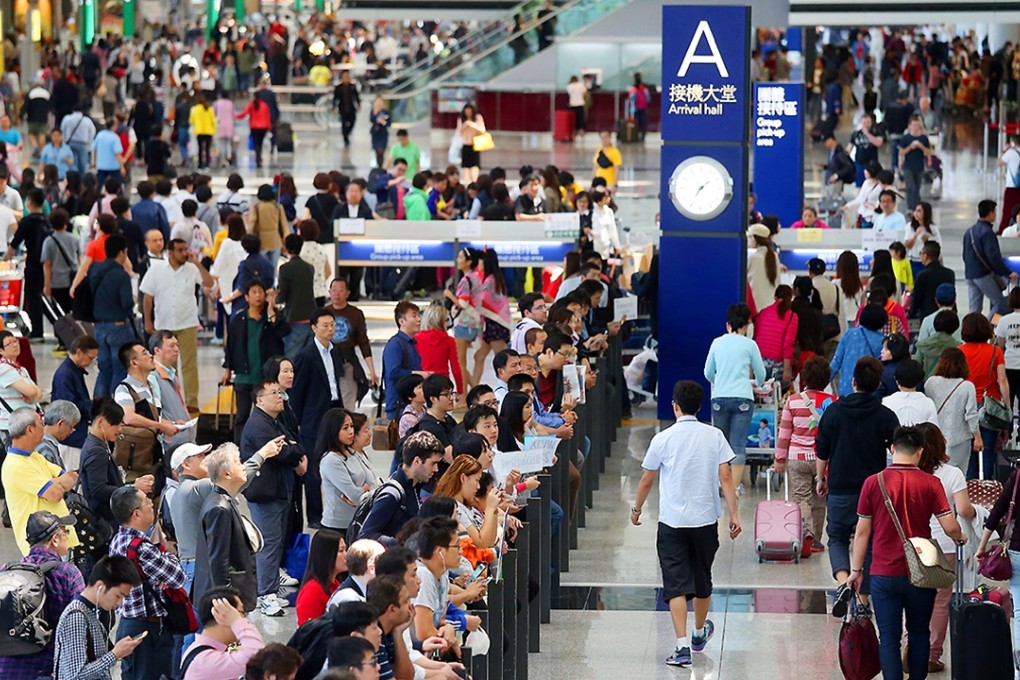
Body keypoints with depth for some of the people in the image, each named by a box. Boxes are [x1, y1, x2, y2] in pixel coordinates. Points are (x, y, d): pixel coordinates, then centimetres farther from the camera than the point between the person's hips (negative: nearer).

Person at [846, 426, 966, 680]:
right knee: (919, 633, 17)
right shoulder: (930, 483, -6)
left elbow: (862, 531, -1)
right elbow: (950, 527, -9)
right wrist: (960, 539, 14)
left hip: (883, 573, -1)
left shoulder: (873, 483, -5)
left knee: (889, 637, 3)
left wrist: (857, 569, 8)